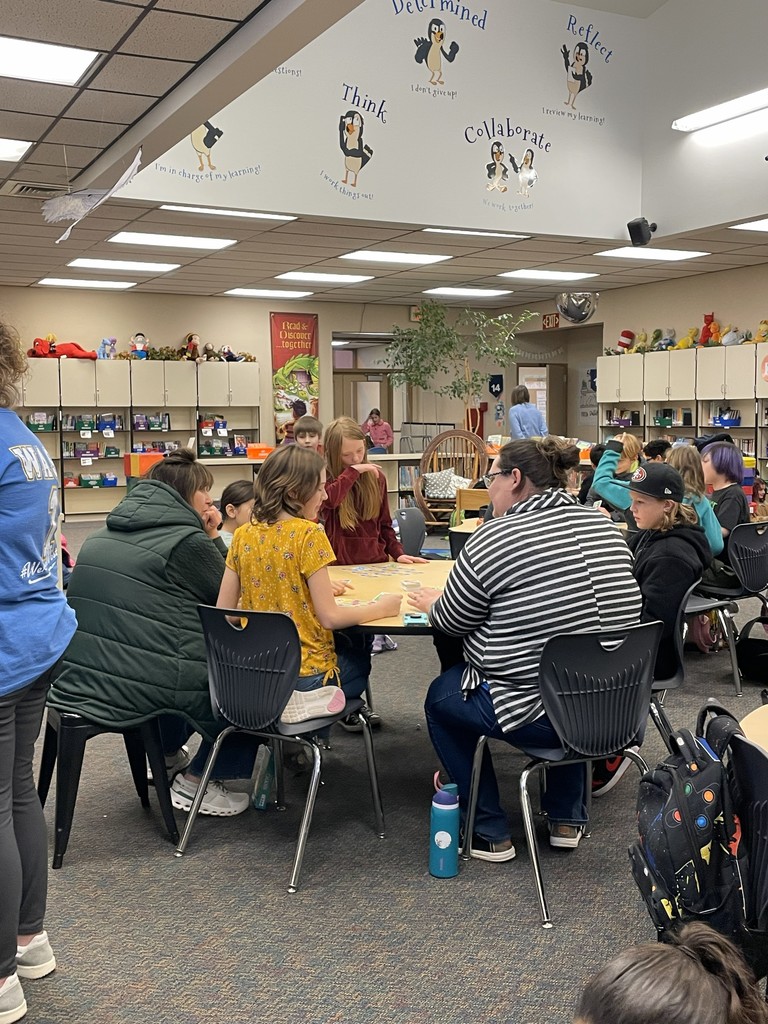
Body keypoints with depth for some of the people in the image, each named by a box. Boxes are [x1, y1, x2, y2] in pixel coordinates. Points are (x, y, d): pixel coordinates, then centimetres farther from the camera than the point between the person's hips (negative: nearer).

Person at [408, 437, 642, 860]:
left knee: (441, 695, 20)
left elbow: (452, 621, -4)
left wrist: (432, 602, 19)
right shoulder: (605, 527, 3)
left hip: (539, 716, -6)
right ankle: (567, 819, 37)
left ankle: (490, 834, 23)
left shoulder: (494, 539, -17)